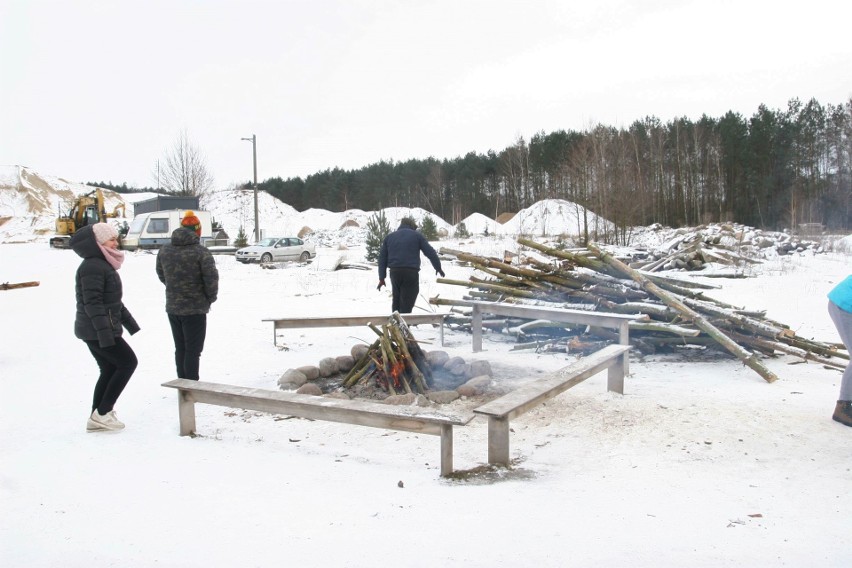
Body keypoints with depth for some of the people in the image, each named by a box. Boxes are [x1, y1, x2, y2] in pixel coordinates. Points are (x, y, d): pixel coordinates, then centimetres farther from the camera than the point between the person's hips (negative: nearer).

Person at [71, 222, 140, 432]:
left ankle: (97, 419, 16)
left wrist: (129, 321, 26)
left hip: (94, 331, 10)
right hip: (97, 331, -10)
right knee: (128, 362, -5)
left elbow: (113, 301, 24)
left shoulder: (104, 264, 16)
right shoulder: (92, 267, -17)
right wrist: (105, 332, -27)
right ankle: (102, 413, -2)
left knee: (109, 370, 12)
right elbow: (93, 303, -24)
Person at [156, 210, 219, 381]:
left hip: (172, 308, 6)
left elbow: (161, 275, 15)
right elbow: (211, 278, -17)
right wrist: (210, 298, 0)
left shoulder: (164, 250, 4)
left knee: (180, 349, 16)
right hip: (195, 309, -6)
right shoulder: (200, 251, -15)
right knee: (193, 350, 0)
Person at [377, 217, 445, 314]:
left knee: (396, 300, 19)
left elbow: (382, 258, 15)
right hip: (411, 272, -4)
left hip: (395, 272, 4)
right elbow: (430, 253, 5)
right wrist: (438, 267, 15)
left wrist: (382, 278, 14)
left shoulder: (389, 237, 19)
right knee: (407, 302, -2)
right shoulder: (417, 236, 8)